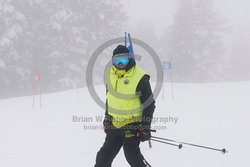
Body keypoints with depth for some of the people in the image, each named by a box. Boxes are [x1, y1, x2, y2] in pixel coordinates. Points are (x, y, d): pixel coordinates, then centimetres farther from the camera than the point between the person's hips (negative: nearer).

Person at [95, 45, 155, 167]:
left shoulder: (140, 78, -16)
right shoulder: (111, 75, 3)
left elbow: (149, 104, -10)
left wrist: (145, 127, -13)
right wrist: (107, 118, 19)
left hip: (133, 124, -6)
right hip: (115, 124, 6)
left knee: (132, 154, -12)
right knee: (105, 154, 11)